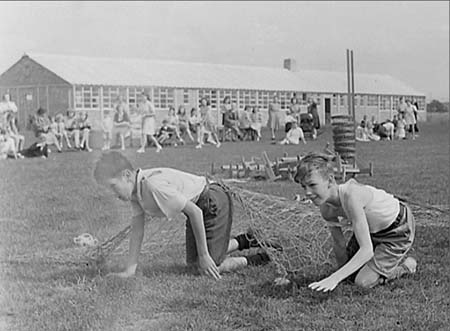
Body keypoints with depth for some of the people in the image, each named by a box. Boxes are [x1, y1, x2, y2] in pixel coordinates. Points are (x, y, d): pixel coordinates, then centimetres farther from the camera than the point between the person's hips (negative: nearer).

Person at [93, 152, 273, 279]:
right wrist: (129, 270, -1)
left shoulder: (154, 186, -32)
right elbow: (137, 231, 2)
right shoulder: (134, 188, -4)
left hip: (214, 202, -10)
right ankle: (242, 241, 33)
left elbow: (195, 212, -29)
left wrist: (203, 255, -23)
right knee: (192, 262, 18)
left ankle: (255, 260, 8)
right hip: (199, 205, 10)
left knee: (208, 268, -12)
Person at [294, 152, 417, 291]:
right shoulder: (325, 207, -15)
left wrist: (335, 278, -45)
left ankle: (406, 265, 10)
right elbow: (339, 244, 0)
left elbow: (366, 250, -40)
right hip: (373, 229, 8)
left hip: (398, 230, -8)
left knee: (364, 282, -12)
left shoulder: (350, 196, -40)